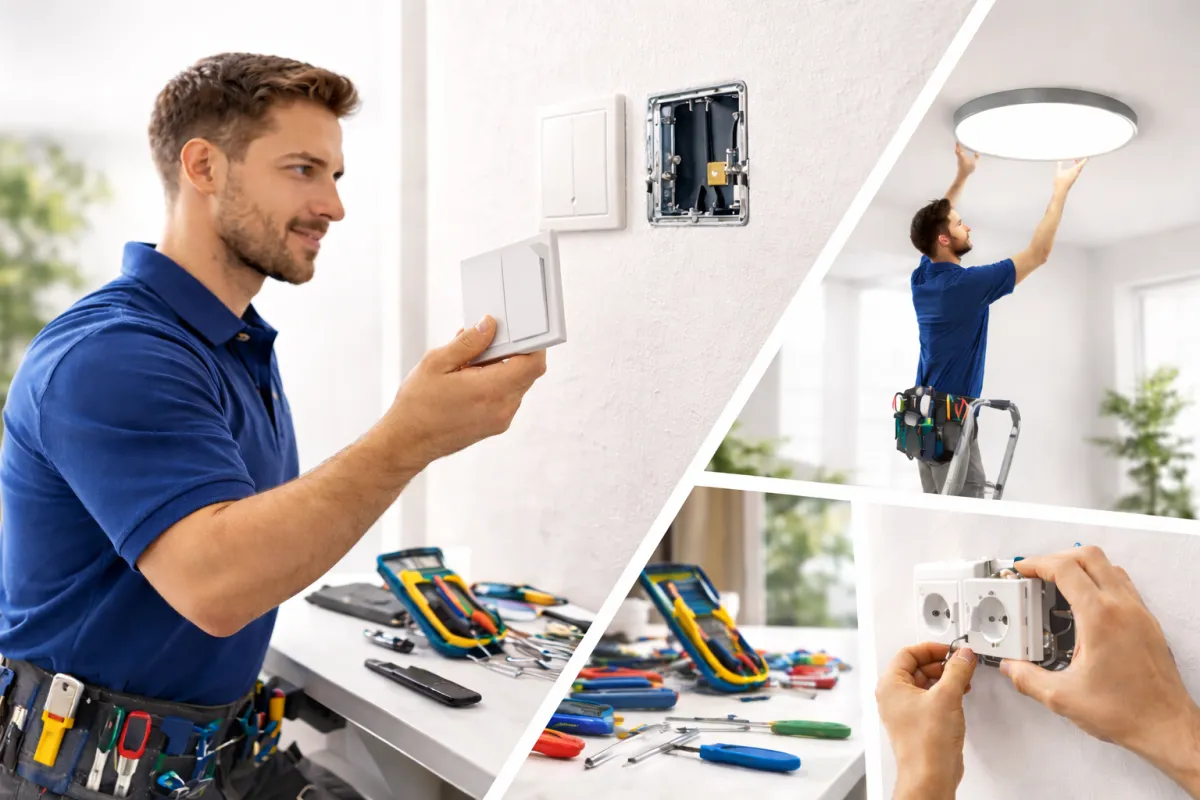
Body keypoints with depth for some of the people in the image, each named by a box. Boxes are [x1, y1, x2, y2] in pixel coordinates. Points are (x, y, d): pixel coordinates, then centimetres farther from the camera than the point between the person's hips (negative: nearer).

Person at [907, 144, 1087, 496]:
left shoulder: (922, 277, 5)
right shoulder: (967, 283, -17)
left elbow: (935, 222, 25)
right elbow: (1039, 253, -11)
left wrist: (962, 175, 28)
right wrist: (1061, 189, -3)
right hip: (952, 418, -9)